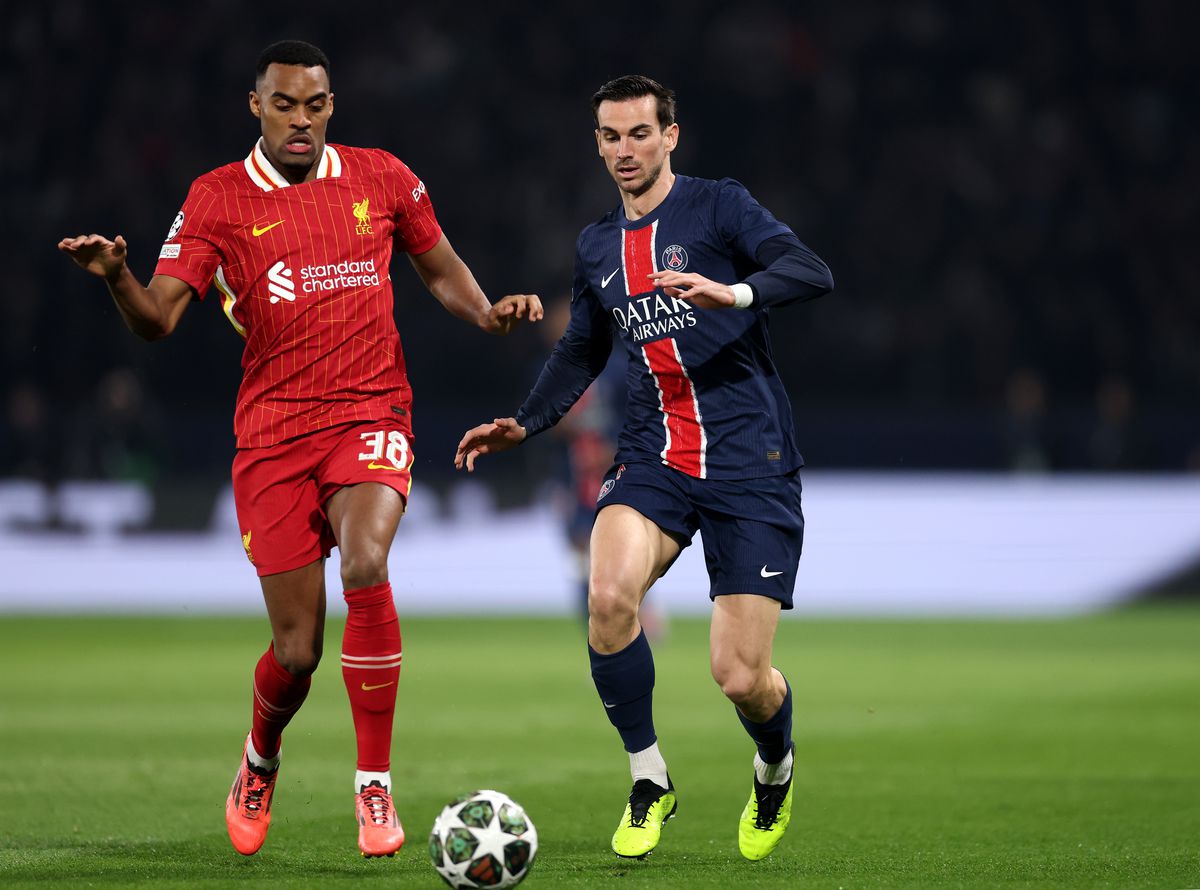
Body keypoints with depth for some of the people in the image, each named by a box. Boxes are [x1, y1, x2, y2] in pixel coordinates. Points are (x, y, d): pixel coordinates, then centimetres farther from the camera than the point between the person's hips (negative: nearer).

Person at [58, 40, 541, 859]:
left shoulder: (382, 178, 7)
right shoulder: (218, 199, 1)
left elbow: (441, 269, 21)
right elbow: (157, 318, -6)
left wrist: (489, 313, 1)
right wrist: (116, 276, -26)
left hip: (371, 415, 0)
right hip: (273, 431, 0)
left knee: (365, 565, -30)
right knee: (297, 652, -2)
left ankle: (376, 789, -18)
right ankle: (260, 764, 34)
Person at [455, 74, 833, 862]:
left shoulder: (718, 207, -3)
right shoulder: (597, 248, 15)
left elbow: (814, 274, -18)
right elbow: (582, 353, 28)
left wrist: (732, 293, -35)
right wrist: (525, 424, 14)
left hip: (751, 463, -4)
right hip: (654, 457, 4)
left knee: (741, 678, -9)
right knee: (609, 596, -27)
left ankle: (775, 771, 29)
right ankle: (649, 781, -6)